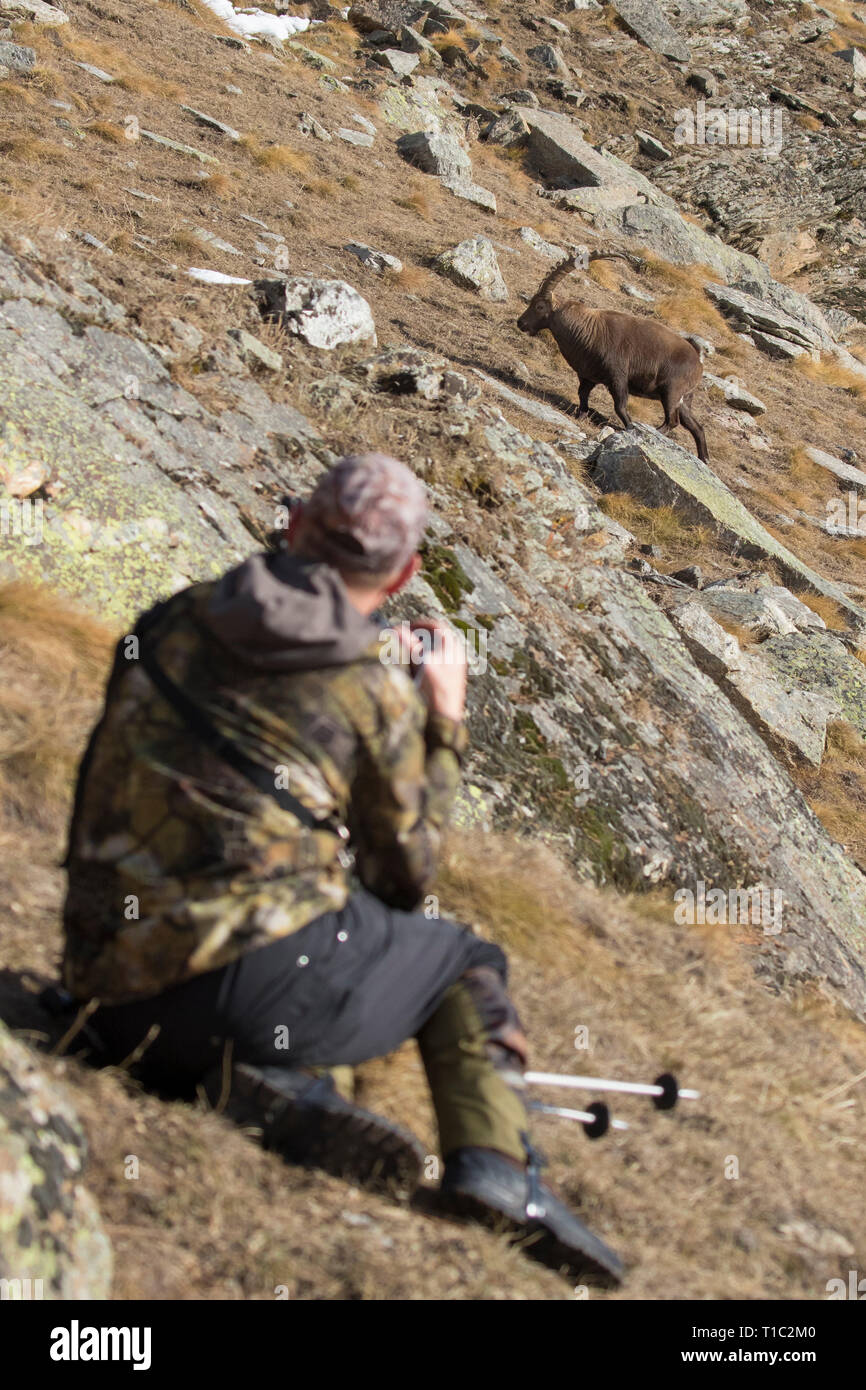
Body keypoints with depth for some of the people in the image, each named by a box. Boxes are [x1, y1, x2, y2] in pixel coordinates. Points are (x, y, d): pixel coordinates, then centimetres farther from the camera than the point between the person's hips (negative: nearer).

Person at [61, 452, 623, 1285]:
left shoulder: (170, 624, 10)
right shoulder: (380, 695, -1)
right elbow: (404, 878, 11)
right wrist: (444, 723, 20)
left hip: (114, 1005, 4)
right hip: (261, 976, -3)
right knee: (466, 965, 22)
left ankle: (262, 1087, -1)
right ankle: (493, 1162, 1)